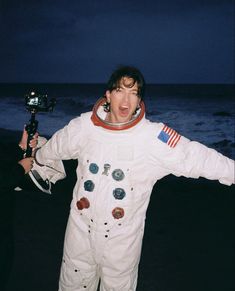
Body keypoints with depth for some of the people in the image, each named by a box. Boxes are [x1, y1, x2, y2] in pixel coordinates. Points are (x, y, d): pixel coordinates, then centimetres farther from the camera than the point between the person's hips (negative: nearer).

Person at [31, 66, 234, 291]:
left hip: (123, 236, -2)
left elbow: (197, 157, -15)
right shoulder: (84, 126, -9)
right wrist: (38, 162, 27)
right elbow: (54, 147, 10)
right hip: (81, 227, 3)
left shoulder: (155, 137, -18)